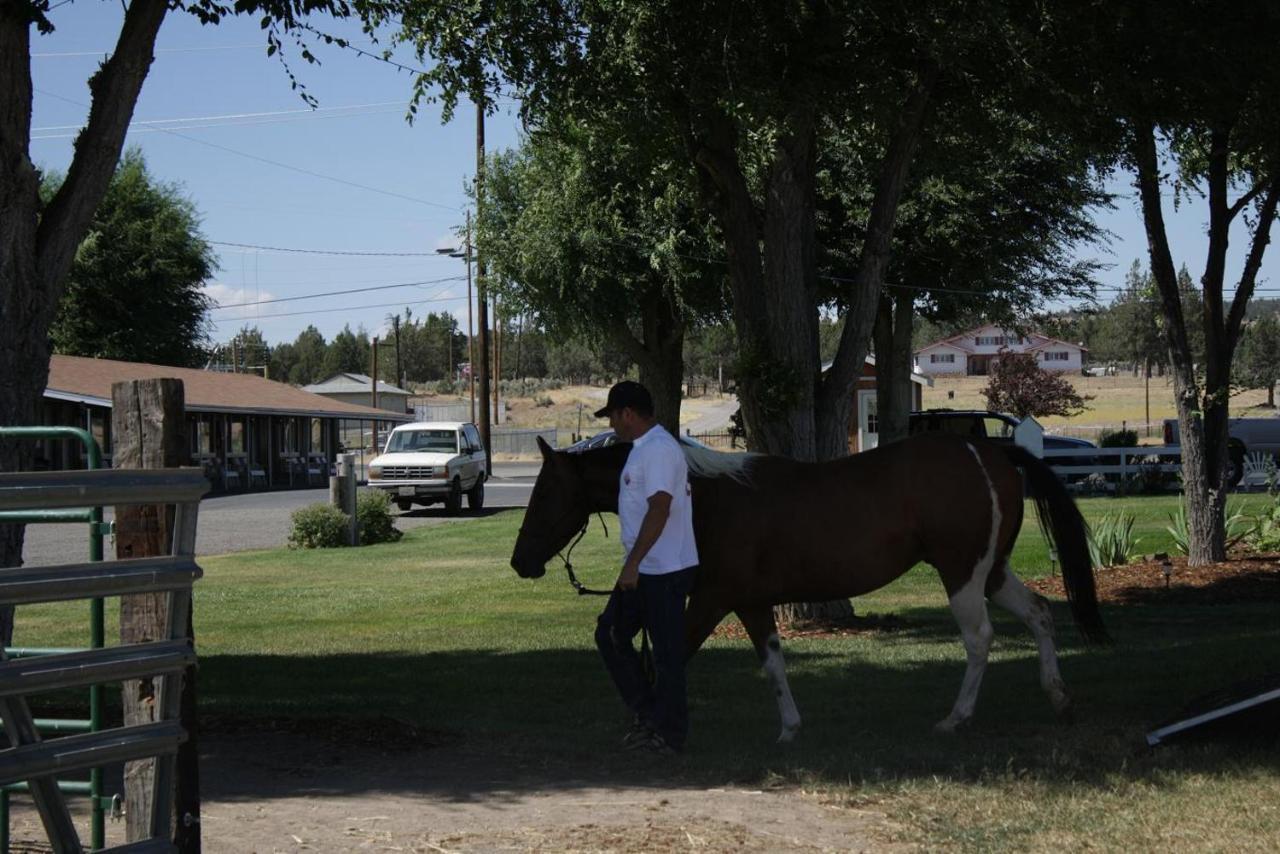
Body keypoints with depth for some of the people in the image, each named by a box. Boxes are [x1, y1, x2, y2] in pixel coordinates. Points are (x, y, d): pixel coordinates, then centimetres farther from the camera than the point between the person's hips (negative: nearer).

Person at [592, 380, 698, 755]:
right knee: (610, 634, 15)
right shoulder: (643, 449, 16)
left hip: (664, 571, -11)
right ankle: (647, 712, 22)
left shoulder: (660, 450, -18)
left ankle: (669, 734, 6)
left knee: (666, 653, -2)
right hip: (643, 570, 11)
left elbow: (659, 510, -26)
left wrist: (633, 563, -27)